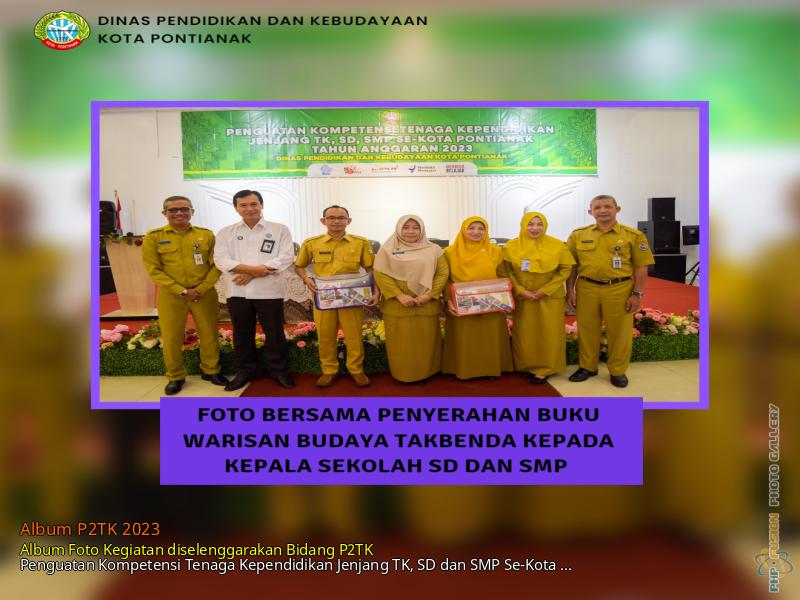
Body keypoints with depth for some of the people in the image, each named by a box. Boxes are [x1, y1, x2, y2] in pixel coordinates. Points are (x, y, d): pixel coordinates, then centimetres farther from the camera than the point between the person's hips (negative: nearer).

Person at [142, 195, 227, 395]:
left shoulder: (206, 234, 2)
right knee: (171, 337, 4)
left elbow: (216, 265, 1)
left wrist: (201, 289, -11)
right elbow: (153, 270, -5)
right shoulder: (153, 237, -1)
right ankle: (176, 377, 22)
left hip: (205, 294, 1)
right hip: (170, 295, -1)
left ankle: (211, 370, 26)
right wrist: (182, 291, -12)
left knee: (210, 334, 7)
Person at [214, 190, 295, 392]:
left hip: (269, 291, -2)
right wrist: (253, 269, -18)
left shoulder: (280, 230, 2)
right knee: (242, 335, 12)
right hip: (238, 292, 3)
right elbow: (221, 260, -3)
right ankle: (245, 372, 27)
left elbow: (286, 258, -9)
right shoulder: (226, 232, 8)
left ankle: (279, 371, 21)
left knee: (274, 334, 5)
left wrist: (251, 274, -14)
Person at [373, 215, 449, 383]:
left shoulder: (433, 250, 5)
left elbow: (443, 273, 1)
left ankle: (426, 372, 22)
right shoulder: (387, 249, 1)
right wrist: (399, 295, -16)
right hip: (397, 305, -1)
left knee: (426, 339, 7)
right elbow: (380, 274, -6)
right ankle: (403, 374, 19)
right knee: (401, 341, 5)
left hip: (426, 304, 1)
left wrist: (429, 295, -12)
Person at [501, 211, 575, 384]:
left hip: (550, 297, -1)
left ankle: (544, 369, 14)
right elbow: (507, 272, -1)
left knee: (548, 334, 3)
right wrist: (521, 291, -13)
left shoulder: (558, 246, -5)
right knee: (524, 334, 6)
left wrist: (545, 290, -13)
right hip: (522, 298, 1)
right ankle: (526, 366, 21)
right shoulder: (511, 247, -1)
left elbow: (565, 270, -6)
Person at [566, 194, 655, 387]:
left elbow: (641, 267, 0)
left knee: (619, 331, 6)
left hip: (619, 290, -1)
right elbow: (572, 265, 9)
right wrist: (570, 290, 4)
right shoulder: (578, 235, 5)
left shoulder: (633, 235, 0)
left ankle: (618, 371, 22)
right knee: (587, 330, 10)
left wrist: (637, 294, -5)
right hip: (586, 289, 2)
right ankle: (587, 367, 26)